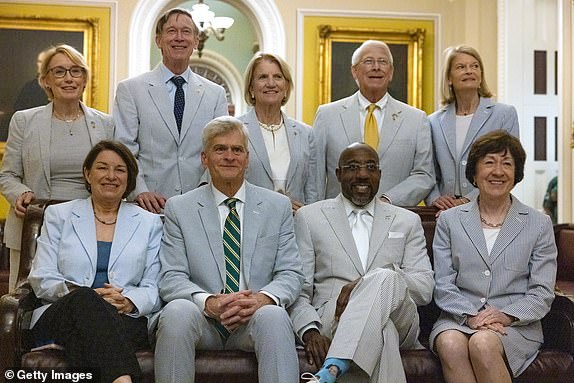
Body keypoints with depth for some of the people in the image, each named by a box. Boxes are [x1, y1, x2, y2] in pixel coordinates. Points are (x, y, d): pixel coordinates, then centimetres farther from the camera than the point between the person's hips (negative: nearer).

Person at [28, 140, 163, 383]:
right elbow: (41, 279, 8)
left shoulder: (149, 223, 19)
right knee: (85, 299, -38)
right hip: (61, 315, 0)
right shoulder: (58, 215, 18)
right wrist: (78, 292, -12)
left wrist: (129, 302, -14)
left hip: (126, 321, 0)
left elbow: (154, 287, 10)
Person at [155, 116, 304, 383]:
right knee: (177, 310, -32)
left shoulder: (278, 206, 11)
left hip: (255, 316, 0)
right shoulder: (179, 208, 8)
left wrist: (264, 297, -18)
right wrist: (208, 302, -21)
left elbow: (290, 273, 5)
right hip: (201, 319, 1)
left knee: (274, 315, -33)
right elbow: (171, 279, 0)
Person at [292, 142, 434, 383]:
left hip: (399, 320, 2)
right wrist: (310, 332, -14)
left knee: (385, 277, -35)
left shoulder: (407, 221, 21)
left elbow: (425, 288, 8)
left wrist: (367, 283, -11)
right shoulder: (309, 217, 16)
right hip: (333, 318, -2)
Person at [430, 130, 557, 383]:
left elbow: (542, 294, 4)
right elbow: (443, 285, 5)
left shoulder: (539, 224, 10)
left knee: (483, 343, -34)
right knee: (450, 344, -33)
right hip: (458, 319, 1)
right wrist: (471, 315, -13)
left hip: (517, 324, -1)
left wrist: (506, 315, -14)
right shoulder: (449, 220, 13)